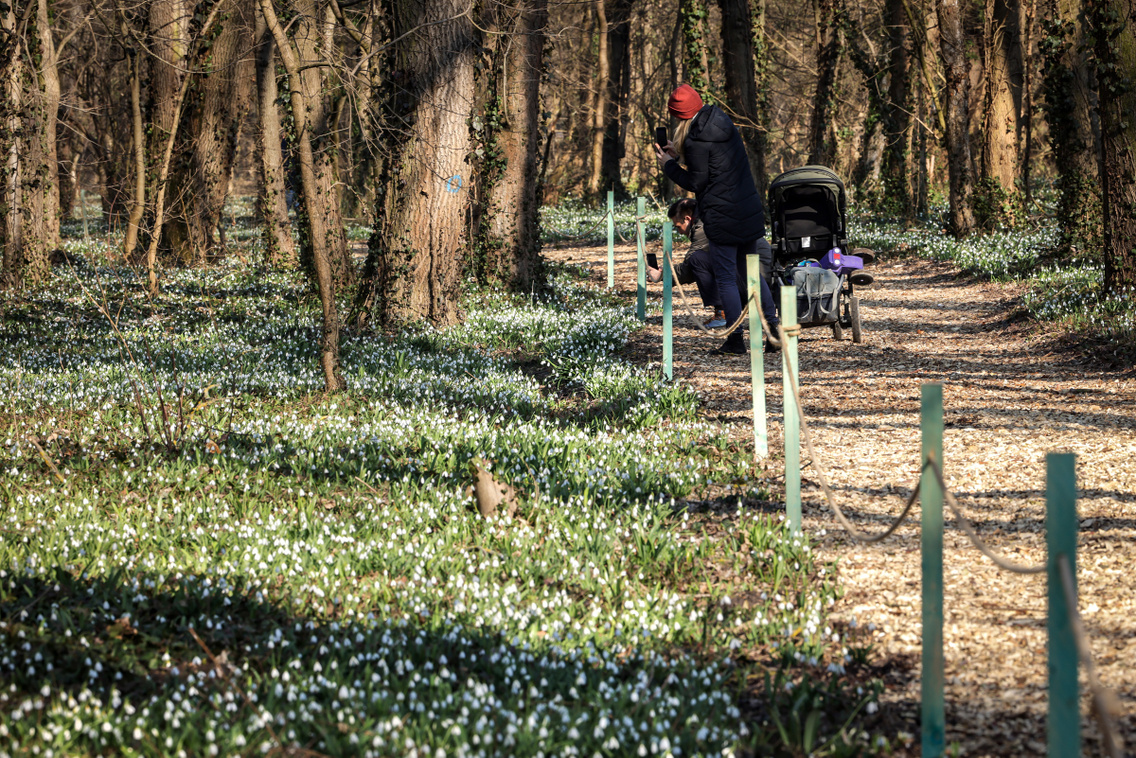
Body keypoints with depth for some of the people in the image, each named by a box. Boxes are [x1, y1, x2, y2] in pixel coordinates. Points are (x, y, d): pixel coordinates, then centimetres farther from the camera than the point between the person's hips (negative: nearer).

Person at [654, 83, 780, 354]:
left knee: (726, 278, 2)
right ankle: (774, 328, 12)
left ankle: (736, 340, 4)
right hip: (750, 210, 8)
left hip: (722, 217, -8)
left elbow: (696, 182, -10)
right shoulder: (724, 123, 7)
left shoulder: (697, 141, -17)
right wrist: (680, 154, 20)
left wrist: (668, 165, 2)